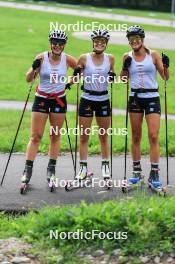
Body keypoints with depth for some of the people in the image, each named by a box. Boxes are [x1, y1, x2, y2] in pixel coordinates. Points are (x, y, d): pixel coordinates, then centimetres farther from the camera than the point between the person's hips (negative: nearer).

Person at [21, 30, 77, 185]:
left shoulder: (67, 59, -3)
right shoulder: (42, 58, -9)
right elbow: (29, 79, -11)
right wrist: (34, 68, -29)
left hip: (59, 100, 2)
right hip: (41, 99, -2)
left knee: (55, 136, 6)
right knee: (36, 136, -4)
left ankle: (51, 169, 15)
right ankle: (28, 169, 0)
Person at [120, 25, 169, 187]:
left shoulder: (153, 55, -1)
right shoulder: (127, 57, 6)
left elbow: (165, 77, 1)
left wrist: (166, 66, -17)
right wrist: (125, 67, -5)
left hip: (152, 98, -2)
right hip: (135, 98, 3)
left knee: (153, 136, -10)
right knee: (136, 137, 7)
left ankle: (154, 174, -6)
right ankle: (136, 171, 17)